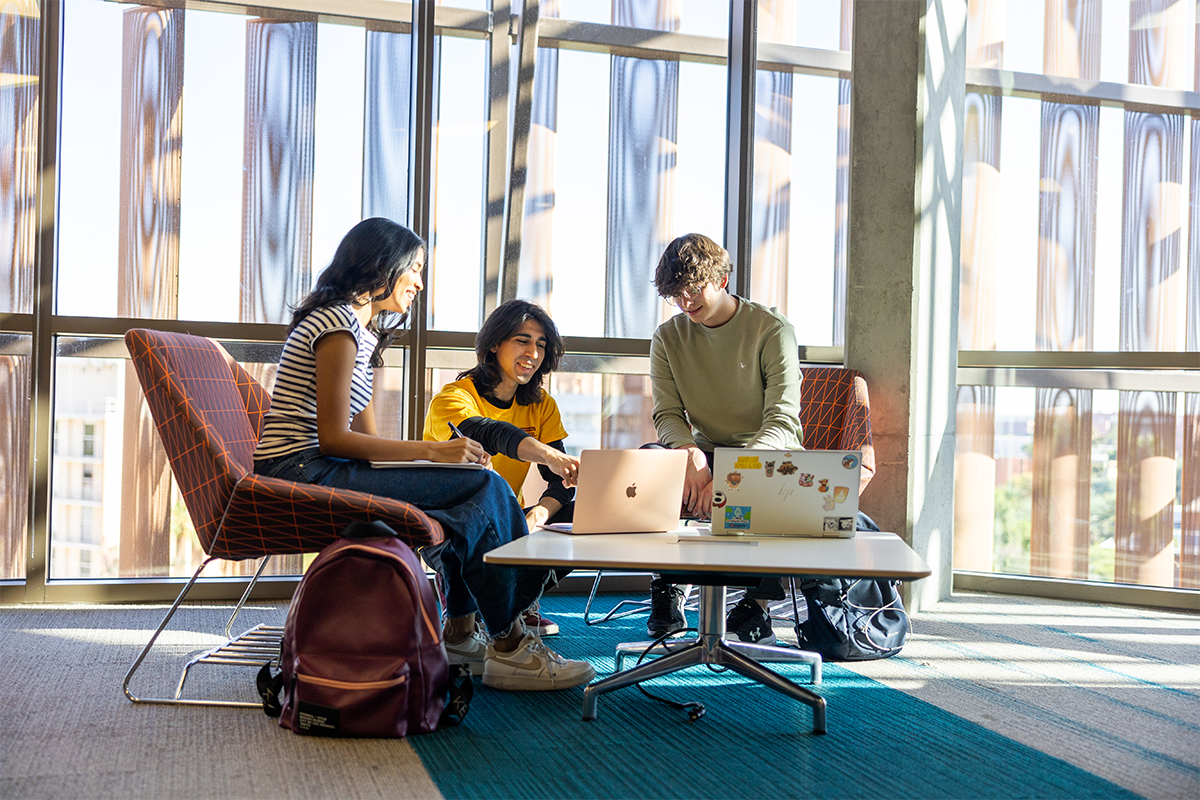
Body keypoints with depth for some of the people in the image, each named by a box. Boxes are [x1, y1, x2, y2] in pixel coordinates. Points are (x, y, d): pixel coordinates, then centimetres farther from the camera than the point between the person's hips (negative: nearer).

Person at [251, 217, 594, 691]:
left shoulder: (361, 330, 21)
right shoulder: (339, 327, -10)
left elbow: (367, 439, 15)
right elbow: (333, 438, -17)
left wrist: (441, 454, 1)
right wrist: (430, 452, -15)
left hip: (315, 473, 10)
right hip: (301, 474, -10)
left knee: (481, 487, 4)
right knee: (484, 489, -15)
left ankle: (460, 634, 7)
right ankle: (508, 648, -7)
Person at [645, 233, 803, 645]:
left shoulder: (772, 331, -10)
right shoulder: (668, 337, 3)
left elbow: (782, 422, -19)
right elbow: (667, 416, -4)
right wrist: (692, 454, -29)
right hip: (705, 452, 3)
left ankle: (756, 603, -21)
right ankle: (668, 588, -15)